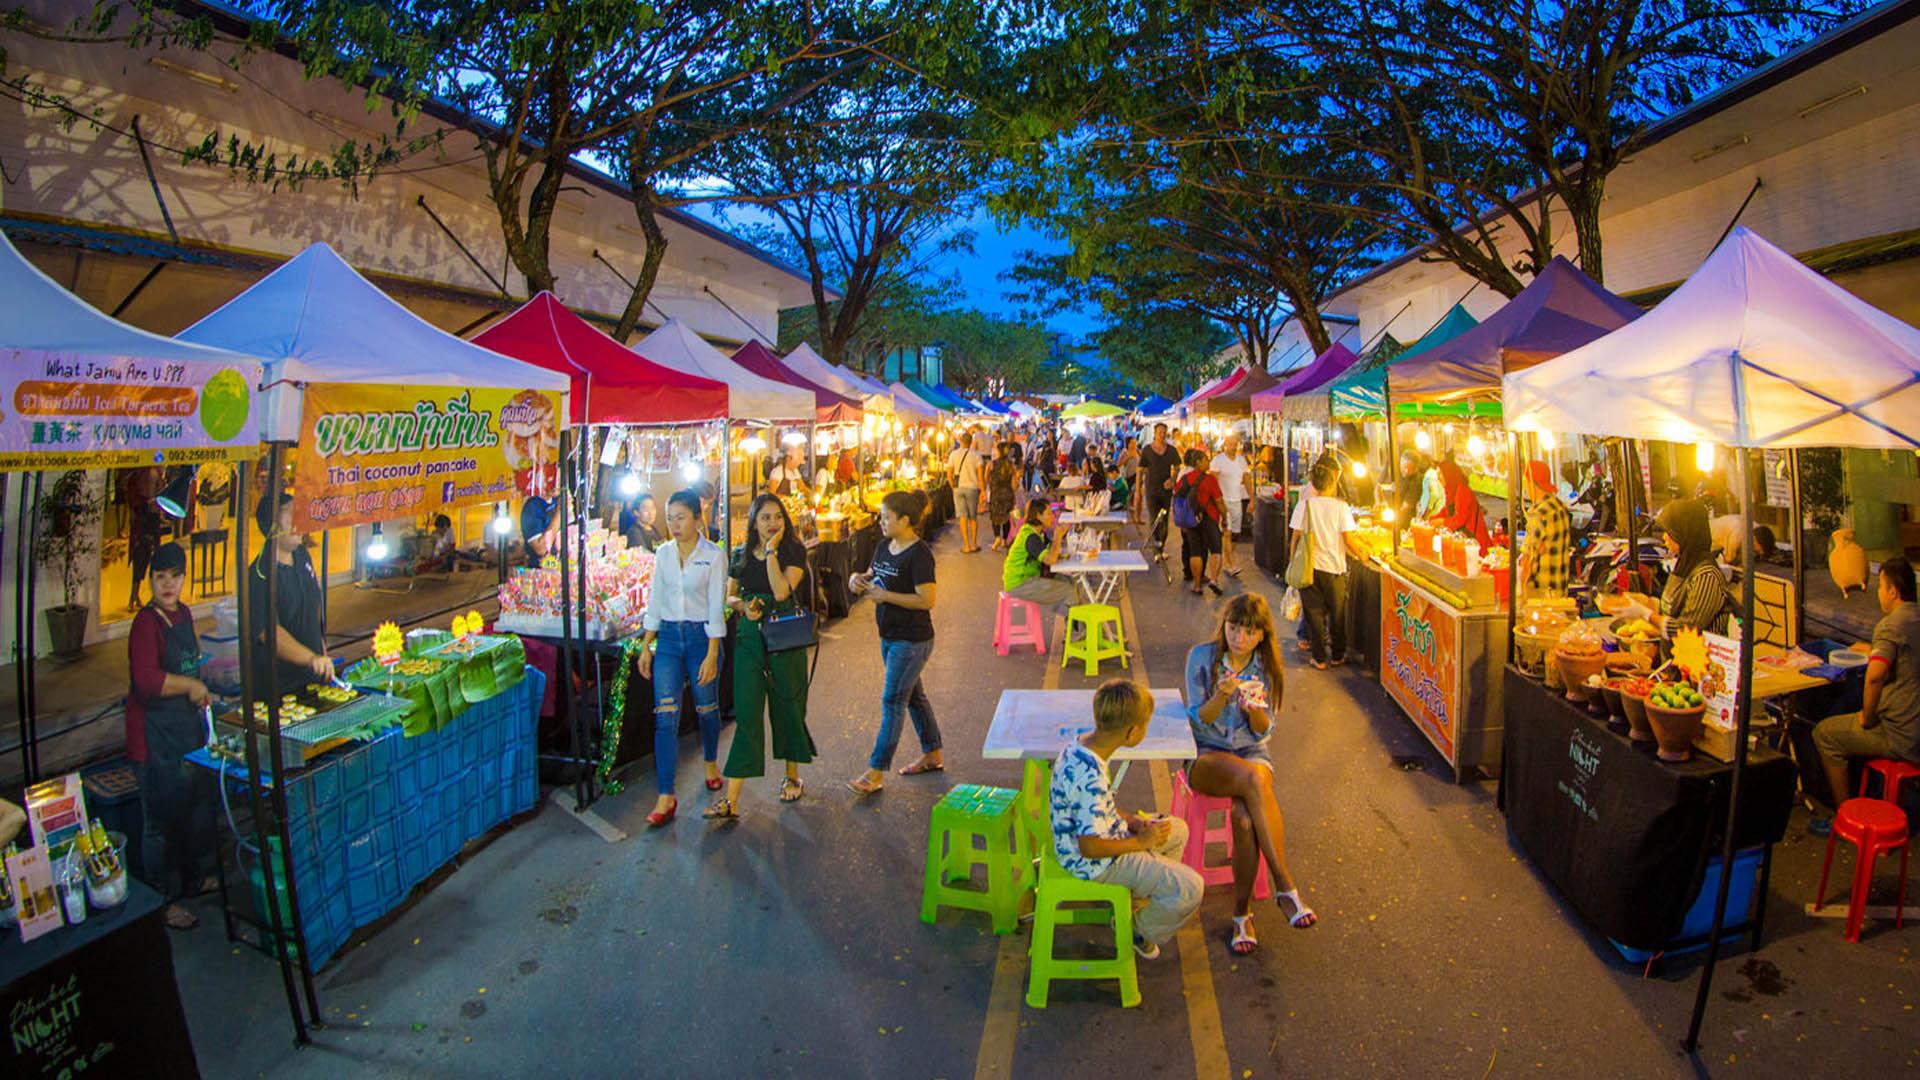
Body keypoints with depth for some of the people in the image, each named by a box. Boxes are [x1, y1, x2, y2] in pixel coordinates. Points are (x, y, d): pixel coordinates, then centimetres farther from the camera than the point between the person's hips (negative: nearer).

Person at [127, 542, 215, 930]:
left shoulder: (183, 613, 8)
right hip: (156, 735, -9)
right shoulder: (147, 622, -19)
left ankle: (193, 878, 39)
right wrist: (192, 686, -19)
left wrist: (200, 691, 14)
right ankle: (164, 901, 14)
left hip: (187, 726, 9)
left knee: (199, 805, 21)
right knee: (163, 818, 1)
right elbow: (146, 681, -30)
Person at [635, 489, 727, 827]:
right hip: (668, 637, 3)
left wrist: (711, 655, -14)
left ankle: (711, 762, 41)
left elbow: (716, 608, -10)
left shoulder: (714, 555, -7)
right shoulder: (663, 553, 5)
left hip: (701, 636, -3)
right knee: (665, 716, -5)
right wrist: (645, 647, 7)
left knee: (706, 709, 13)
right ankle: (666, 796, -3)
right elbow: (655, 602, 10)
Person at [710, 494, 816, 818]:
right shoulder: (742, 555, 6)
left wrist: (771, 551, -16)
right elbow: (730, 596, 14)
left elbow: (782, 591, -20)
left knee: (787, 708, 11)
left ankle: (792, 776, 33)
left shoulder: (794, 552, -5)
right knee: (746, 714, -1)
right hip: (749, 639, 2)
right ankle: (731, 800, -1)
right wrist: (743, 605, -7)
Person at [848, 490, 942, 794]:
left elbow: (926, 600, -24)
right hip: (890, 636, 9)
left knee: (893, 701, -6)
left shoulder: (919, 555, -19)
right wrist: (860, 579, -2)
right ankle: (933, 755, 33)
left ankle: (876, 773, -1)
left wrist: (885, 596, -24)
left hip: (912, 640, -9)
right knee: (913, 696, 18)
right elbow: (873, 576, 21)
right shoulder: (883, 548, 7)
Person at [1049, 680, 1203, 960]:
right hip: (1094, 862, -9)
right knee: (1190, 888, -10)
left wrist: (1128, 821, 2)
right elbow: (1090, 847, -31)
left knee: (1177, 829, 21)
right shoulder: (1092, 778, -35)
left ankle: (1140, 893, 33)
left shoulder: (1078, 745, -6)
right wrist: (1141, 842, -18)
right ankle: (1140, 934, 15)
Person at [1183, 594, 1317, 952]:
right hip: (1208, 754, -2)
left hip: (1252, 752, 2)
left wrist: (1255, 708, -22)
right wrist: (1222, 695, -26)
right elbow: (1198, 720, -7)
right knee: (1253, 781, -37)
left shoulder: (1266, 666, 1)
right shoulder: (1202, 657, -5)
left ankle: (1242, 913, -19)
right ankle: (1286, 887, -31)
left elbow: (1264, 731, 1)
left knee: (1244, 817, -32)